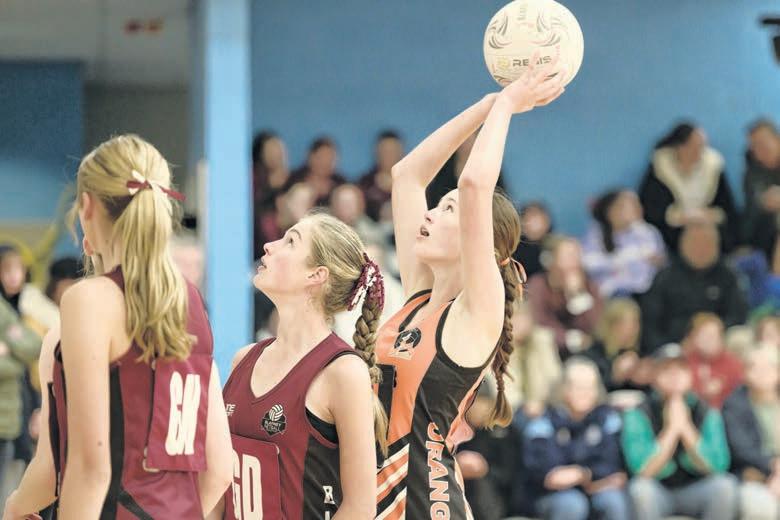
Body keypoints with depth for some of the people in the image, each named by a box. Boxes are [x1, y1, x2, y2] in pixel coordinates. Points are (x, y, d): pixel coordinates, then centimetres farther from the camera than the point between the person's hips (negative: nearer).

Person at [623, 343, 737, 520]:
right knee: (641, 487, -34)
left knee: (724, 485, -27)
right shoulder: (638, 416, -10)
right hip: (657, 494, -2)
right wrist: (671, 429, -22)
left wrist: (686, 428, -21)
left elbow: (717, 466, -14)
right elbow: (644, 470, -22)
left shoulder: (707, 414, -3)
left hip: (694, 493, 2)